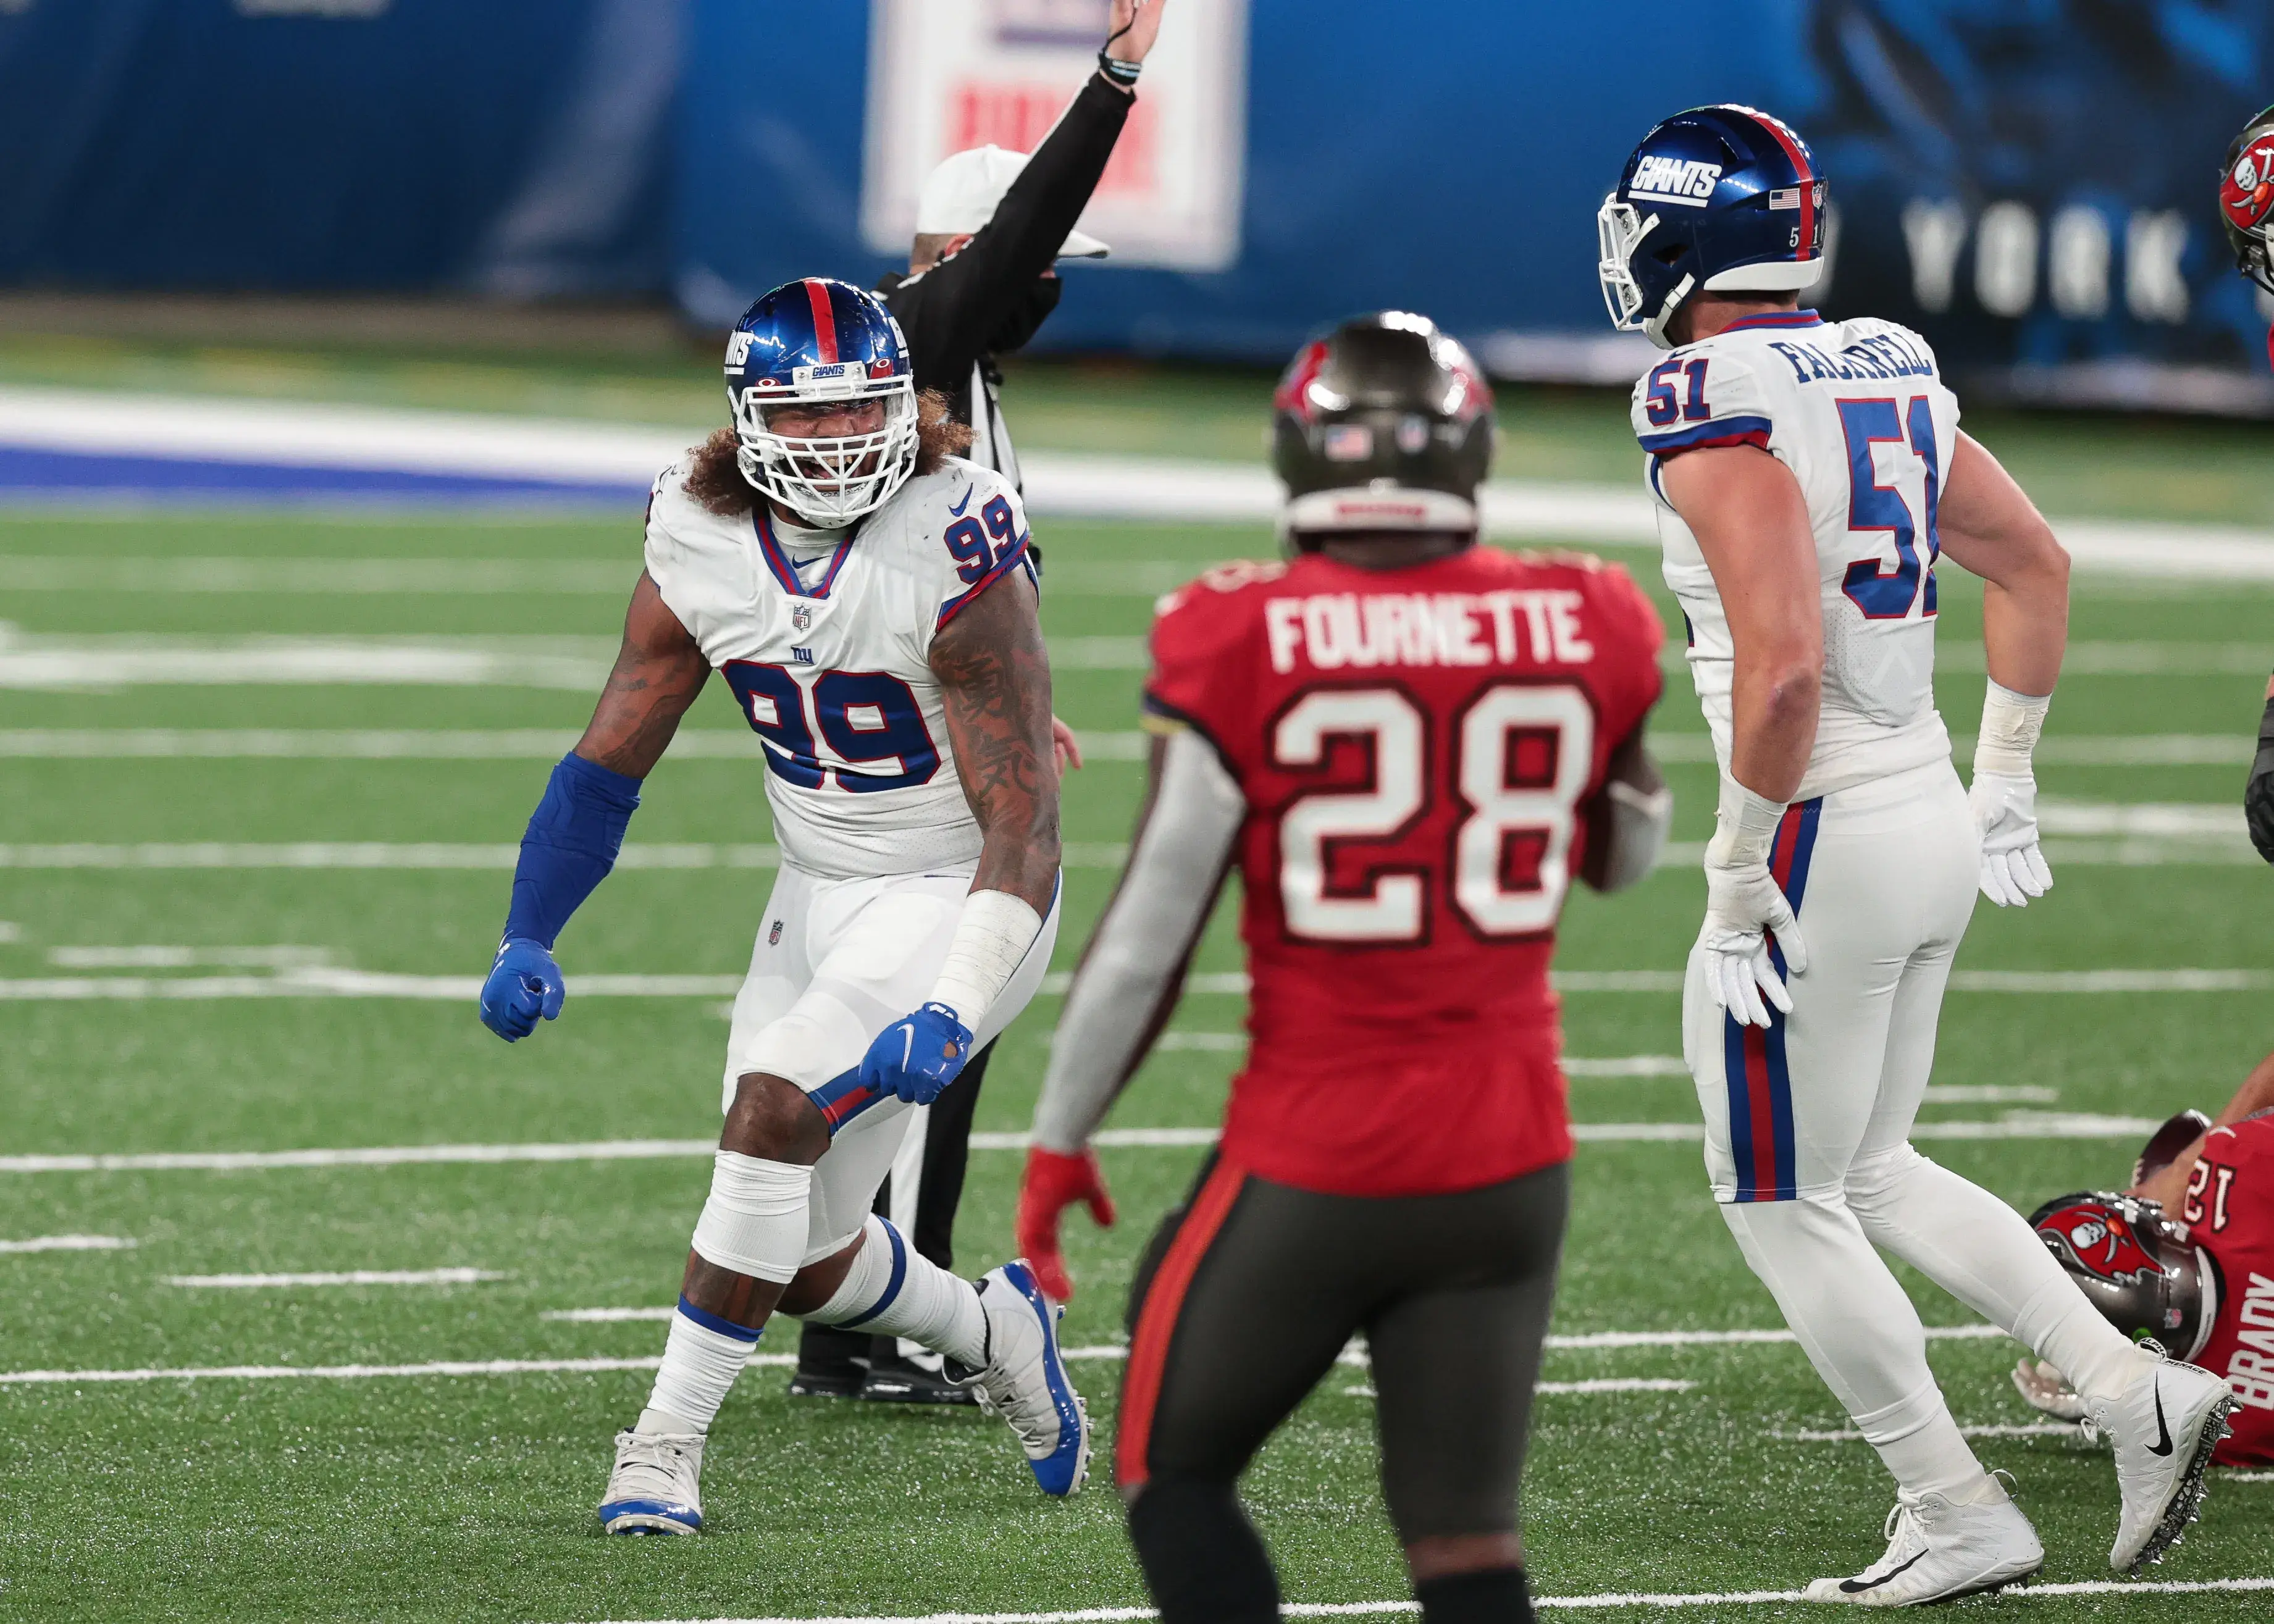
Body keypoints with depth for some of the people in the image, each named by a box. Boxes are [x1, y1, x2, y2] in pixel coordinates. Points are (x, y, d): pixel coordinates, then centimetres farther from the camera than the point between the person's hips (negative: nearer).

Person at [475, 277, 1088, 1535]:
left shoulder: (954, 552, -23)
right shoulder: (703, 540, -7)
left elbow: (1024, 825, -24)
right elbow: (609, 758, 1)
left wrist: (952, 1018, -34)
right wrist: (527, 938, -13)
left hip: (954, 901, -6)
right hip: (816, 896, 6)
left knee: (775, 1105, -27)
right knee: (801, 1261, 7)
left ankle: (667, 1441, -18)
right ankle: (995, 1332, 39)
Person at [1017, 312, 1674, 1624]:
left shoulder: (1243, 648, -11)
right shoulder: (1583, 635, -1)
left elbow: (1150, 937, -7)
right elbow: (1624, 858, 19)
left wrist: (1061, 1142, 4)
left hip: (1310, 1166, -3)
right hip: (1509, 1166, 3)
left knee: (1176, 1479, 16)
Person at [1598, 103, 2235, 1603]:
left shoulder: (1717, 409, -18)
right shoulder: (1887, 371, 9)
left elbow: (1784, 667, -26)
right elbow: (2038, 566, 17)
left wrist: (1739, 875, -16)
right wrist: (2006, 781, 23)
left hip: (1824, 838, -9)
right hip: (1934, 827, 9)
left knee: (1782, 1202, 6)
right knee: (1869, 1171, 21)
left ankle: (1959, 1518, 8)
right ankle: (2137, 1392, 12)